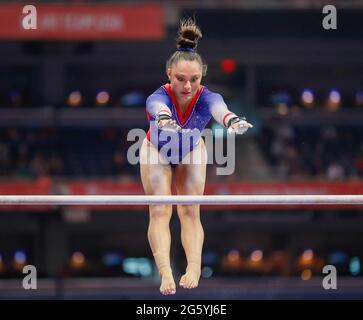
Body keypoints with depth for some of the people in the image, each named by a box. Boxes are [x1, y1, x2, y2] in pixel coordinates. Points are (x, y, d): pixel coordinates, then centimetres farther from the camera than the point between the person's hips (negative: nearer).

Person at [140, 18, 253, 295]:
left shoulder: (206, 98, -38)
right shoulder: (159, 98, -41)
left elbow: (219, 108, -62)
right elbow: (158, 107, -66)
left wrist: (232, 120, -86)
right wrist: (164, 119, -91)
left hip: (191, 153, 1)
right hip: (158, 151, -1)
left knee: (191, 211, -4)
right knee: (160, 212, -9)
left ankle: (194, 269, -10)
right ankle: (165, 273, -15)